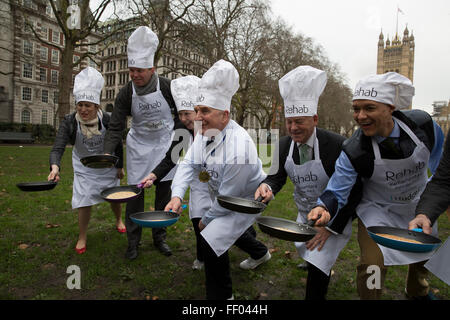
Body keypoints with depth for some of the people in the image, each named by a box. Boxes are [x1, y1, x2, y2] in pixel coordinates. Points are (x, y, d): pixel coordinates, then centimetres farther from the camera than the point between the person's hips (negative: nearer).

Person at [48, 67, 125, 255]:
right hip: (84, 166, 0)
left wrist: (120, 167, -3)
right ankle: (82, 236, 17)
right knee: (85, 201, -7)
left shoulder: (107, 120, -22)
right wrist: (55, 166, -50)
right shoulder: (69, 122, -23)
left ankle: (119, 220, 45)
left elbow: (117, 144, -9)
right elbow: (58, 148, -30)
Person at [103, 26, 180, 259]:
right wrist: (107, 153, -28)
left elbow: (180, 115, -1)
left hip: (164, 144, 0)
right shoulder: (126, 94, -12)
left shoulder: (167, 87, -13)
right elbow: (116, 127, -13)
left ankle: (159, 237, 20)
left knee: (164, 191, 4)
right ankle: (133, 241, 14)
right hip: (139, 146, 0)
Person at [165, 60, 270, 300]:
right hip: (223, 198, 9)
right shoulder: (205, 133, -12)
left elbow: (228, 196, -29)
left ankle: (221, 295, 7)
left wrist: (206, 219, -15)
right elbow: (189, 163, -13)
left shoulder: (238, 148, -38)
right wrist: (177, 195, -30)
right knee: (228, 228, 31)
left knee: (211, 240, -19)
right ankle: (260, 252, 62)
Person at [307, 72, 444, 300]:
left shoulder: (421, 123, -24)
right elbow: (337, 191, -27)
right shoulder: (353, 153, -33)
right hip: (378, 210, -4)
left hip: (419, 204, 5)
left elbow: (437, 147, -1)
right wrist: (325, 208, -49)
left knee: (424, 254, 27)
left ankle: (417, 291, 60)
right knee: (372, 264, -20)